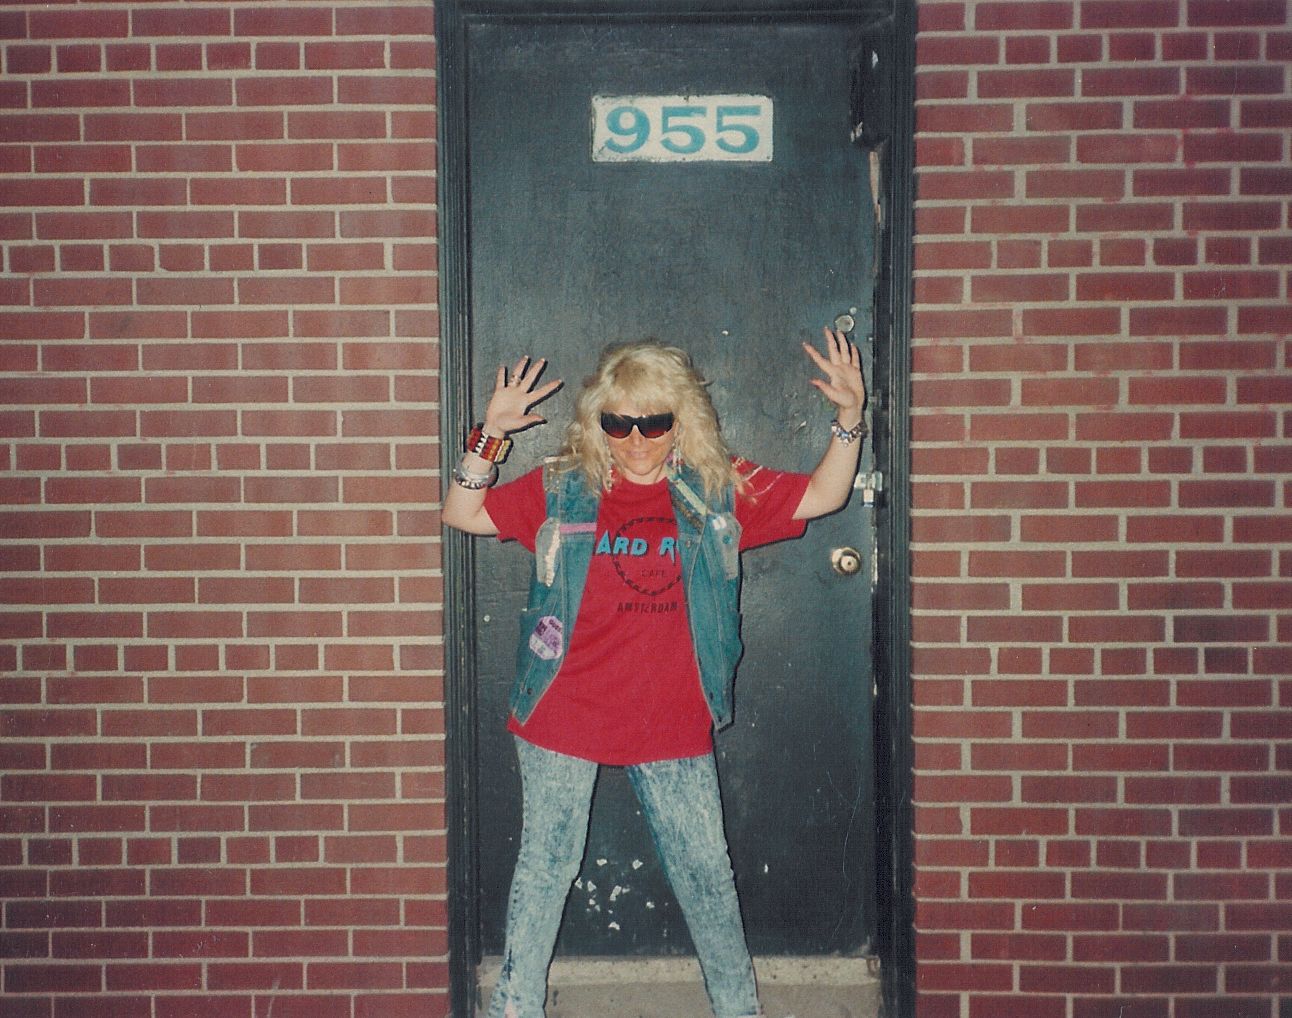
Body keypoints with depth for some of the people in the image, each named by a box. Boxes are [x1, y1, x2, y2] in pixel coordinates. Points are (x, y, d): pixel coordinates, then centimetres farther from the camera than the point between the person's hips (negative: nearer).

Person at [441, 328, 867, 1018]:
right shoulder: (562, 489, 0)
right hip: (564, 720, 0)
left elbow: (822, 496, 6)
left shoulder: (718, 493, 2)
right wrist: (491, 434, -12)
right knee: (546, 865, 12)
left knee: (705, 870, 12)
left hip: (671, 726, 1)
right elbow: (463, 513, 1)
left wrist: (849, 417, -7)